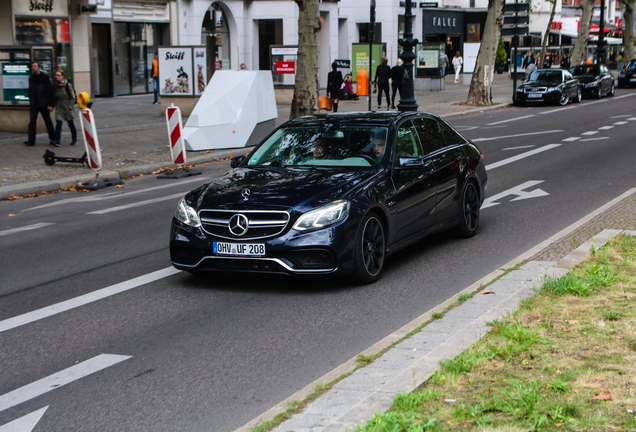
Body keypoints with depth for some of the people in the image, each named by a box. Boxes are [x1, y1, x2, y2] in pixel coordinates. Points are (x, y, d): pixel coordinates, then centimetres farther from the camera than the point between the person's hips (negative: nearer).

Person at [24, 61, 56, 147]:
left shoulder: (44, 77, -5)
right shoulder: (31, 78, 12)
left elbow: (50, 91, -7)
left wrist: (50, 104, -13)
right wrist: (30, 103, 16)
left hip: (43, 104, -5)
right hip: (34, 104, 5)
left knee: (48, 122, 4)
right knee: (32, 121, -4)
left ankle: (52, 139, 16)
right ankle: (31, 141, -6)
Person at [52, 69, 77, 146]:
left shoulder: (68, 85, -10)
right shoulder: (55, 85, 3)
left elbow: (73, 97, -6)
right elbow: (54, 97, 15)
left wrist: (70, 107, -11)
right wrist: (54, 105, 6)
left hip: (67, 107, -3)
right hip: (59, 108, 3)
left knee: (70, 123, 9)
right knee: (58, 123, -9)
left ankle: (74, 139, 25)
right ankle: (57, 141, -11)